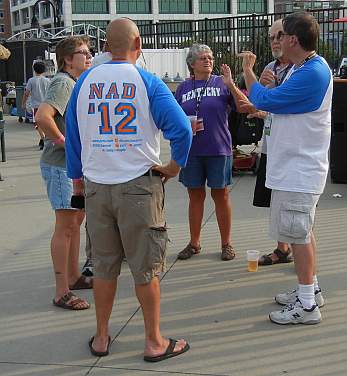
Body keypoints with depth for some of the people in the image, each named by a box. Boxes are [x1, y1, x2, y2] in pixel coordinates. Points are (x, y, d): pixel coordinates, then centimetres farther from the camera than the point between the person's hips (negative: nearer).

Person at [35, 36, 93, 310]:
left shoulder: (76, 83, 15)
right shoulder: (63, 83, -16)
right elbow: (43, 117, -32)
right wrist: (64, 141, -22)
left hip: (76, 164, 10)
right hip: (61, 166, -10)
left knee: (77, 219, 18)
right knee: (66, 225, -8)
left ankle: (74, 277, 32)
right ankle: (62, 293, -1)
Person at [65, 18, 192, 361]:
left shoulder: (85, 81, 4)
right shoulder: (147, 82, -7)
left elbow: (72, 134, 10)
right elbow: (181, 129, -17)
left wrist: (76, 177, 21)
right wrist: (175, 165, -2)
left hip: (96, 186, 4)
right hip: (138, 184, -3)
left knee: (104, 265, 15)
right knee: (146, 267, 7)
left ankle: (101, 338, 26)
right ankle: (154, 342, 16)